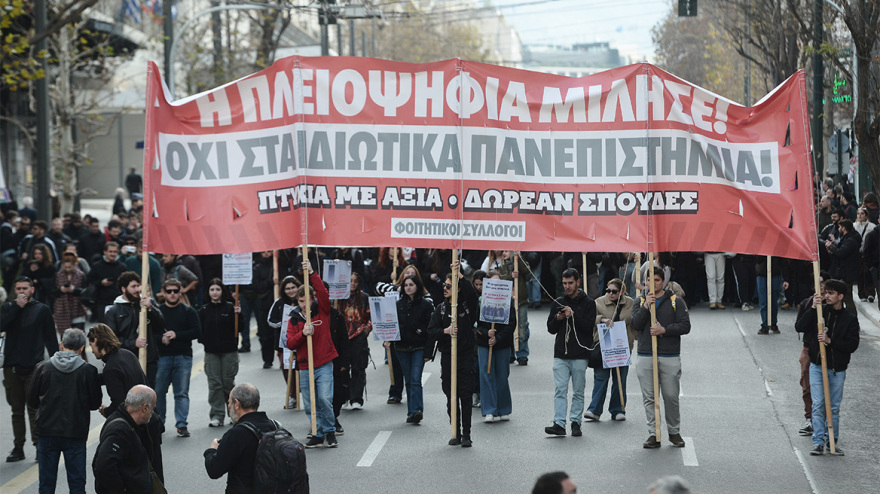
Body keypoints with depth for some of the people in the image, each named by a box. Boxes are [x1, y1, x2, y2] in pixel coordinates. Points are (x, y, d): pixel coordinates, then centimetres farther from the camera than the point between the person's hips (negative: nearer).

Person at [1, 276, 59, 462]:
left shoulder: (42, 310, 5)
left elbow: (51, 338, 6)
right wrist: (17, 307, -11)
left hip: (33, 368, -3)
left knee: (34, 409, -6)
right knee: (17, 410, 7)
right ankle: (18, 448, 12)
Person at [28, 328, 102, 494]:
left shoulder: (43, 367, -4)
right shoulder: (88, 371, -9)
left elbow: (32, 401, 2)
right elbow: (95, 404, -1)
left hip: (47, 432, 1)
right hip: (75, 433, -1)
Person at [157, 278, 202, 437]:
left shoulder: (188, 312, 6)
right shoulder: (156, 311, 6)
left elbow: (196, 332, -2)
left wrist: (176, 335, -13)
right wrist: (160, 338, -13)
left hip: (183, 357, 0)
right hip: (162, 357, 1)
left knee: (182, 393, -2)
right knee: (158, 392, 4)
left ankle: (181, 424, -1)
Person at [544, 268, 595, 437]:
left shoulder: (588, 303, 2)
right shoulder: (558, 303, 12)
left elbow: (589, 326, -8)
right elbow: (550, 329, 11)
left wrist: (574, 316, -19)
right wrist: (557, 319, -9)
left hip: (580, 355, -2)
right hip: (561, 354, 2)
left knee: (578, 392, 3)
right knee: (560, 390, -4)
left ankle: (575, 423, 9)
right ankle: (559, 424, -8)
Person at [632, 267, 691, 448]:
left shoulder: (676, 301, 5)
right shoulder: (640, 301, 10)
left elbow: (685, 326, -2)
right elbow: (636, 324, -3)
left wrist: (664, 330, -13)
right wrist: (646, 306, -15)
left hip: (670, 357, -2)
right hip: (645, 357, 2)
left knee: (671, 397, 1)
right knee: (649, 398, 1)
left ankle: (674, 432, 16)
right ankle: (653, 434, 6)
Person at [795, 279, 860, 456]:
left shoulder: (850, 319, -2)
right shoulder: (820, 311, 0)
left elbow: (852, 345, -9)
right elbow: (799, 327, -9)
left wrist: (830, 341, -20)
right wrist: (813, 308, -18)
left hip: (837, 369, 0)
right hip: (817, 366, 0)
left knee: (834, 407, 8)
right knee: (818, 405, -4)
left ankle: (832, 441, 18)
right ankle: (818, 442, -1)